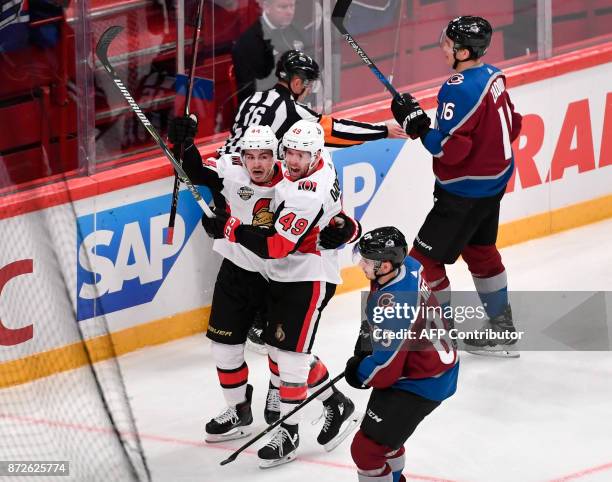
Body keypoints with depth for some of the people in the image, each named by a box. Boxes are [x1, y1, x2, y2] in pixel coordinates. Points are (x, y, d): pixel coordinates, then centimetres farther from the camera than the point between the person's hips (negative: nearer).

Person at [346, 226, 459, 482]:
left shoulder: (391, 305, -36)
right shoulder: (408, 266, -10)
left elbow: (384, 370, -27)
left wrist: (357, 373, -8)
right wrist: (368, 333, 9)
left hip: (421, 384, -10)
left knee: (366, 448, -8)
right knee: (383, 432, 30)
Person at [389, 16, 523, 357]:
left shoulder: (460, 90, -25)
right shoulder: (494, 77, 2)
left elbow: (451, 149, -26)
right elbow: (512, 127, 12)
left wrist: (417, 124, -19)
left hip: (466, 191, -10)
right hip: (495, 180, 10)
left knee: (425, 258, -1)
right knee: (480, 251, 25)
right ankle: (502, 327, 34)